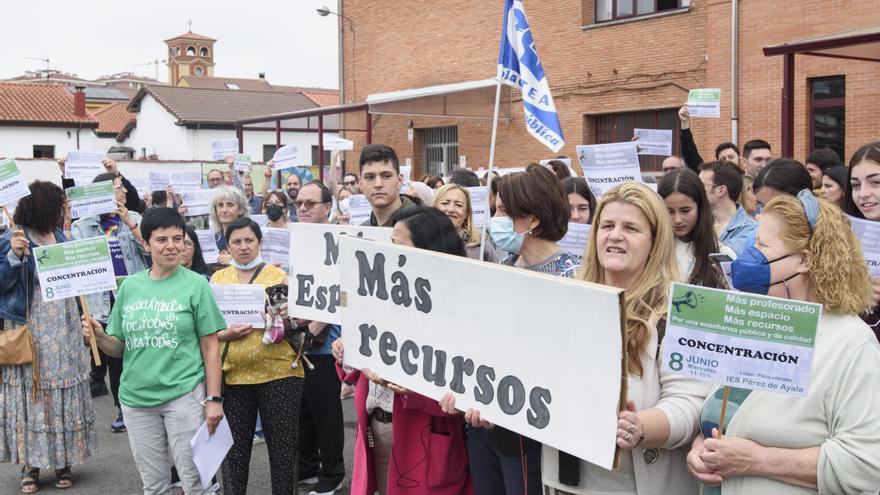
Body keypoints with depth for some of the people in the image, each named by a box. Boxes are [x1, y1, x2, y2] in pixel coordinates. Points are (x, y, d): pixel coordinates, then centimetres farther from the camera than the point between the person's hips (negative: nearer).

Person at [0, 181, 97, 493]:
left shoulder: (62, 236, 10)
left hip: (63, 330, 5)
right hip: (29, 330, -5)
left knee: (65, 392, 7)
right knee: (29, 391, 1)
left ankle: (62, 460, 16)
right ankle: (30, 464, 9)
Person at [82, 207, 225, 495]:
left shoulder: (195, 284, -5)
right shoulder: (130, 286, 6)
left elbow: (210, 347, -4)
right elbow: (119, 348, 11)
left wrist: (213, 399, -9)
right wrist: (100, 337, -10)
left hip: (184, 395, -4)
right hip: (136, 397, 4)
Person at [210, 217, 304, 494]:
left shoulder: (278, 275, 3)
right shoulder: (217, 279, 9)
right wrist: (225, 334, -13)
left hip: (277, 372, -2)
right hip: (231, 375, 2)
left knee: (283, 445, 4)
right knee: (233, 448, 8)